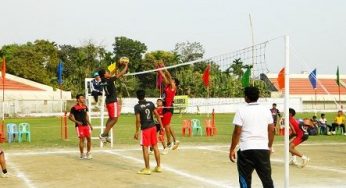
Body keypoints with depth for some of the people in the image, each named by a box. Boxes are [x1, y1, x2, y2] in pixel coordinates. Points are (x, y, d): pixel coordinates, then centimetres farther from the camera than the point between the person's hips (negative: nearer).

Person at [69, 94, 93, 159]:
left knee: (89, 138, 5)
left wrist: (89, 124, 17)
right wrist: (76, 121, -18)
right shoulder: (74, 108, -9)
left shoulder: (85, 107, 10)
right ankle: (82, 154, 6)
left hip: (86, 125, 6)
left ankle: (88, 153, 20)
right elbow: (70, 117, -6)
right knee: (82, 139, -6)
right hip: (79, 126, -6)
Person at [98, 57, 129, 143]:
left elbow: (111, 74, 22)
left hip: (108, 101, 9)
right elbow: (120, 74, -14)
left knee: (111, 118, 18)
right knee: (114, 119, -5)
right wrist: (126, 66, -1)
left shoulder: (103, 80, 3)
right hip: (113, 101, -9)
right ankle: (103, 134, -9)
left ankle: (105, 134, 17)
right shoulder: (109, 81, -19)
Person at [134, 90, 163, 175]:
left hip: (145, 128, -5)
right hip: (153, 126, 5)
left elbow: (138, 120, -13)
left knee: (145, 148, 1)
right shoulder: (150, 104, 4)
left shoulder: (137, 107, -10)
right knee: (155, 146, 12)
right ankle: (158, 166, 18)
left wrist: (137, 131, -8)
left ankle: (147, 169, 2)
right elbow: (157, 115, 4)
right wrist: (161, 126, 11)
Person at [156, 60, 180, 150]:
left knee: (166, 126, -6)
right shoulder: (167, 86, 15)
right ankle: (175, 141, 19)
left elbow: (169, 76, -12)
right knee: (167, 126, 12)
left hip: (169, 108, -9)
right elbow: (163, 76, 17)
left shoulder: (173, 87, -4)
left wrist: (163, 67, -10)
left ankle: (169, 143, 2)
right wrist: (159, 68, 13)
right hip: (165, 107, 9)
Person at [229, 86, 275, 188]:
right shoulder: (266, 110, 6)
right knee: (267, 178, 10)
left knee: (245, 179, 7)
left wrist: (232, 149, -1)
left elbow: (237, 132, -8)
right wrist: (270, 146, 20)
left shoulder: (241, 111, -6)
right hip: (263, 149, 3)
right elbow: (271, 130, 8)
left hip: (246, 149, -3)